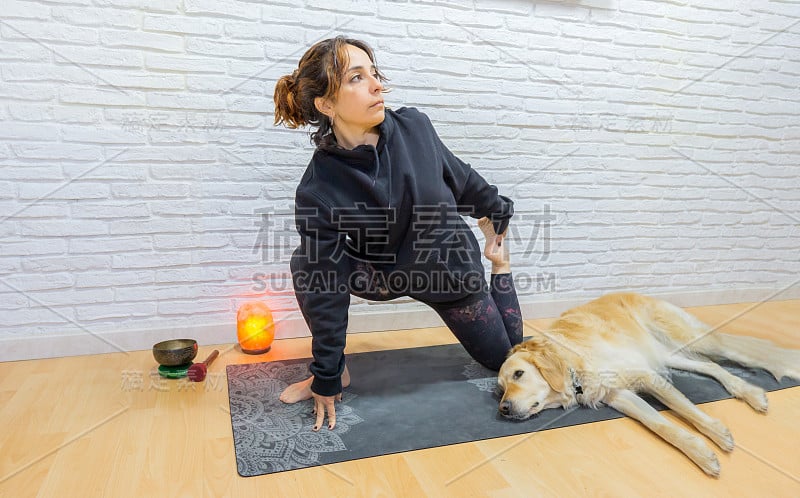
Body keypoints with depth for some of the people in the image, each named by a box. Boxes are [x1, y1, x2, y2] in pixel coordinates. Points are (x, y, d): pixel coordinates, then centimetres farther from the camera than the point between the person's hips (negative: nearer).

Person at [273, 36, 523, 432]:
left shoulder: (414, 127, -23)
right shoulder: (317, 191, -26)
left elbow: (460, 177, -2)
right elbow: (327, 292, -22)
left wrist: (497, 213, 15)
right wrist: (326, 379, -17)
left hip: (451, 270, 1)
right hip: (384, 274, 0)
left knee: (506, 358, 15)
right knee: (307, 265, -24)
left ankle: (500, 265, 35)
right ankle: (336, 370, -4)